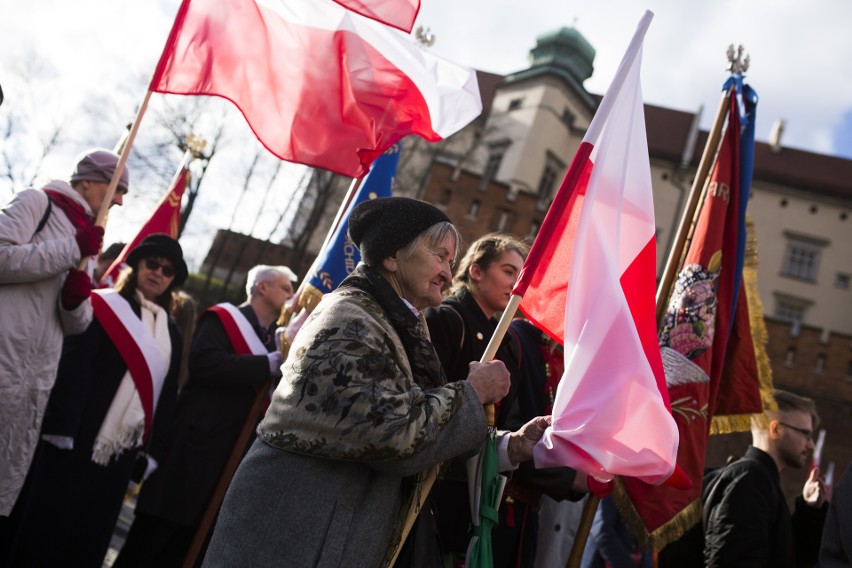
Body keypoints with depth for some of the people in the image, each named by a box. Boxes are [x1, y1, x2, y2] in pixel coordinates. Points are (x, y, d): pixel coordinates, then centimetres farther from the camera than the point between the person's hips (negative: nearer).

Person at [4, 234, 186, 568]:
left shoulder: (171, 333, 12)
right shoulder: (103, 306, -2)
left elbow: (167, 395, 11)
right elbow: (73, 368, -12)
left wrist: (154, 450, 6)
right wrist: (62, 426, -20)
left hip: (121, 449, 5)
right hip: (77, 438, -5)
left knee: (90, 534, 11)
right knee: (47, 525, 1)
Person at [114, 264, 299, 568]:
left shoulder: (271, 340, 16)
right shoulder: (224, 318, -4)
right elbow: (204, 364, -22)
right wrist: (272, 363, -22)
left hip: (230, 457, 7)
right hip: (196, 446, -7)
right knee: (151, 542, 1)